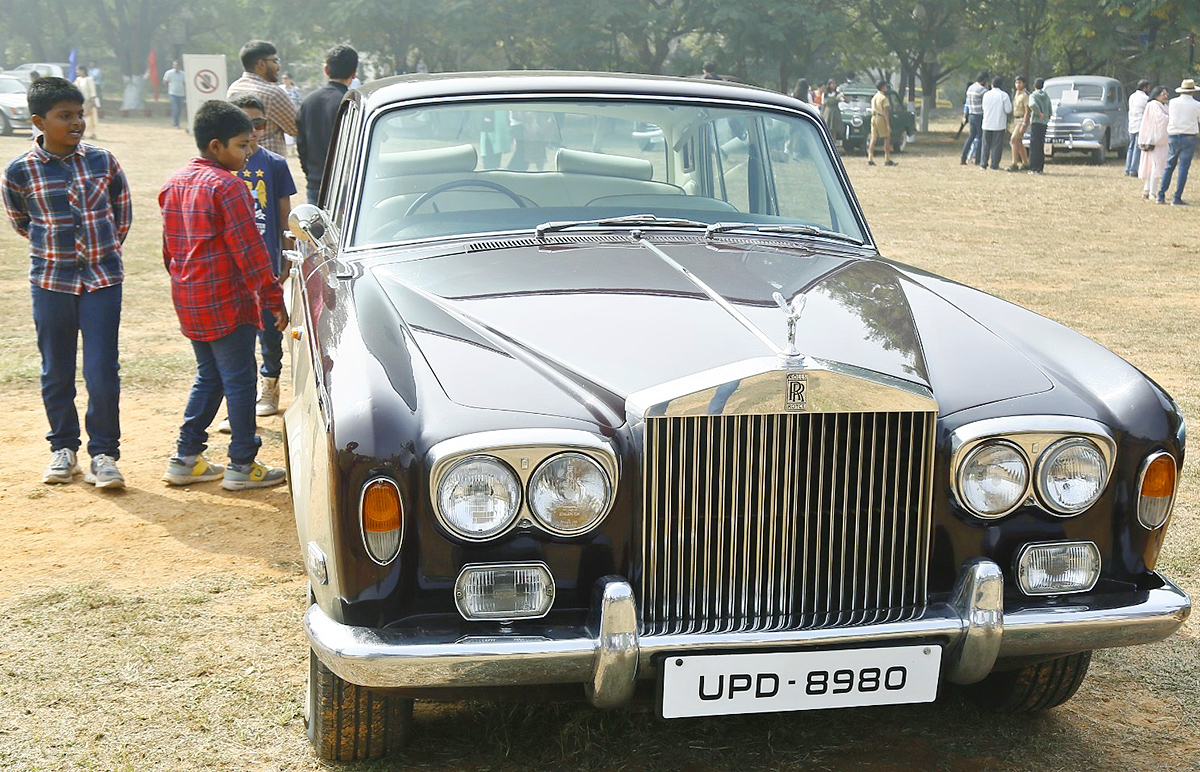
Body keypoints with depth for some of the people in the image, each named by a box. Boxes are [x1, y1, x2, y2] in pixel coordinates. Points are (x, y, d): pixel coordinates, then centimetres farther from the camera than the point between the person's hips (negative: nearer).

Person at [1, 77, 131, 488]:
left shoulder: (103, 161, -2)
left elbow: (122, 213, 12)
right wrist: (56, 250, 11)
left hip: (102, 279, 0)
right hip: (51, 281, 0)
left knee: (102, 370, -4)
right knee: (56, 372, 10)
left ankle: (103, 453, 8)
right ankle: (63, 447, 26)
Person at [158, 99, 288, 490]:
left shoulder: (175, 183, 10)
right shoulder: (226, 186, -16)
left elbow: (170, 246, 17)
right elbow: (249, 251, -17)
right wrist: (273, 298, -12)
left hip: (189, 303, 9)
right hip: (227, 303, -9)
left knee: (208, 377, 19)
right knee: (239, 382, 0)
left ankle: (185, 458, 21)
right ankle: (242, 466, 6)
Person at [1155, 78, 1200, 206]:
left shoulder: (1172, 102, 2)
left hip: (1173, 137, 3)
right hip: (1189, 137, -3)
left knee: (1169, 167, 12)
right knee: (1183, 168, 0)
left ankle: (1161, 195, 7)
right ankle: (1177, 198, -2)